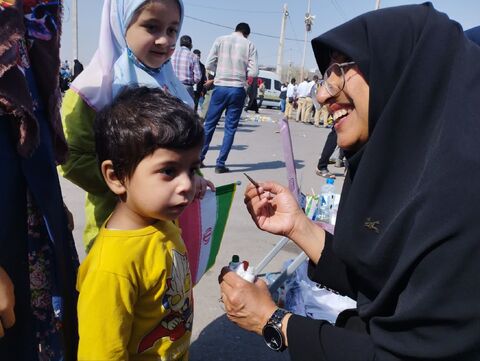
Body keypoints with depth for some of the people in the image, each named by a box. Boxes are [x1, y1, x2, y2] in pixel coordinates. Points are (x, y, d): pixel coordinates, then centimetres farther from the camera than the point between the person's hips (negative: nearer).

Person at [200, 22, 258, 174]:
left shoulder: (220, 40, 4)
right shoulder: (249, 45, 3)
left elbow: (209, 65, -1)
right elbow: (254, 72, -3)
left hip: (220, 87, 1)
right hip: (237, 90, -1)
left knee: (209, 124, 11)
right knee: (230, 128, 5)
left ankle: (198, 158, 16)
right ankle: (220, 164, 4)